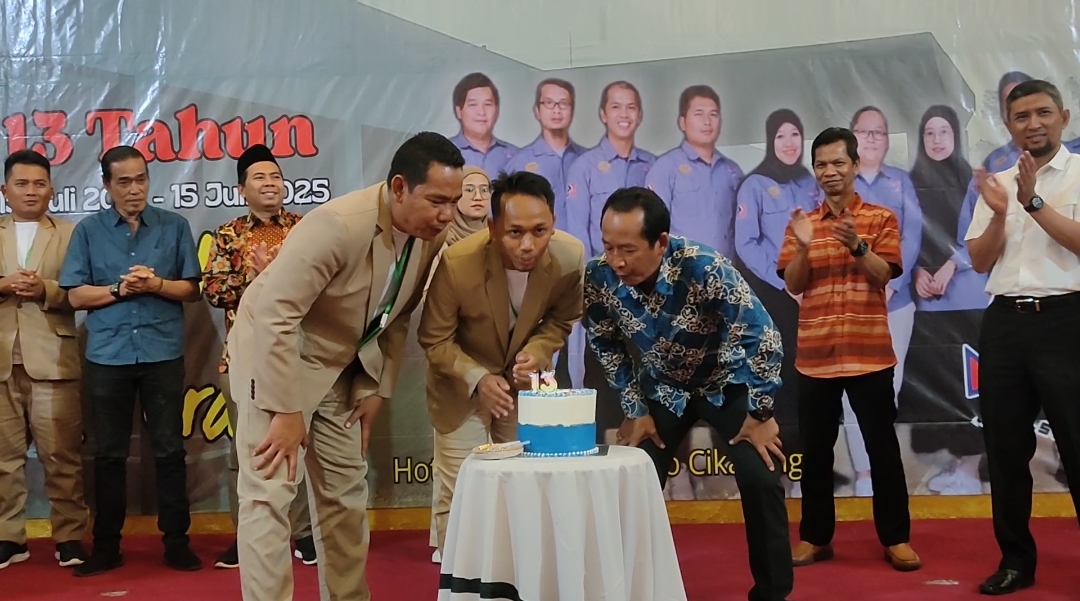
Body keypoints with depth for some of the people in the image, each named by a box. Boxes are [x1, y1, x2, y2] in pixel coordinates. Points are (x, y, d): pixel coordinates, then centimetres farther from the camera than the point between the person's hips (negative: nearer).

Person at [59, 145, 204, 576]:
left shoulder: (175, 226, 4)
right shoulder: (88, 231, 5)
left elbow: (192, 290, 2)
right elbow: (76, 295, 1)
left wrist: (156, 285, -14)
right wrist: (120, 289, -12)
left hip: (163, 354, 0)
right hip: (107, 356, 1)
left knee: (169, 450, 3)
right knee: (109, 454, 7)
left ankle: (176, 542, 12)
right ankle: (106, 545, 17)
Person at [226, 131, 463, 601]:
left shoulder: (430, 237, -8)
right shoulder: (338, 225, -31)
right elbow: (274, 315, -31)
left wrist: (378, 388, 1)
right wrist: (286, 412, -28)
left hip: (341, 369, 7)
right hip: (275, 356, -7)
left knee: (347, 496, 13)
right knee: (269, 495, -9)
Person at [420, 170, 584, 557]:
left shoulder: (570, 257, -23)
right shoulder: (457, 264, -32)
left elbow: (562, 319, -2)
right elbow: (434, 340, -16)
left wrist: (537, 352, -22)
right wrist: (478, 379, -29)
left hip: (524, 383, 3)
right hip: (463, 385, -3)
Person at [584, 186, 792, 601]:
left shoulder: (705, 269, -37)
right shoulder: (599, 278, -26)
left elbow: (762, 338, -27)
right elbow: (607, 346, -6)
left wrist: (760, 414, -19)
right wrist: (635, 409, -4)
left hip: (727, 383, -3)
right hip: (662, 390, 3)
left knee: (759, 479, -12)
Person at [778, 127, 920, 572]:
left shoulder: (881, 218, 3)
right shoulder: (801, 223, 9)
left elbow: (884, 275, -7)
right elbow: (792, 285, 1)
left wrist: (856, 245, -24)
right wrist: (804, 247, -16)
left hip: (869, 352, -2)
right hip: (815, 354, 2)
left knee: (882, 445, 2)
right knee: (815, 449, 6)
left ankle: (896, 538, 12)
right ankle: (815, 537, 16)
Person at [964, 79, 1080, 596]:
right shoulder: (996, 184, 13)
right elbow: (980, 262, 7)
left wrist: (1035, 202, -18)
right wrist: (999, 215, -8)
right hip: (1004, 322, 5)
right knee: (1005, 446, 11)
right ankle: (1016, 559, 23)